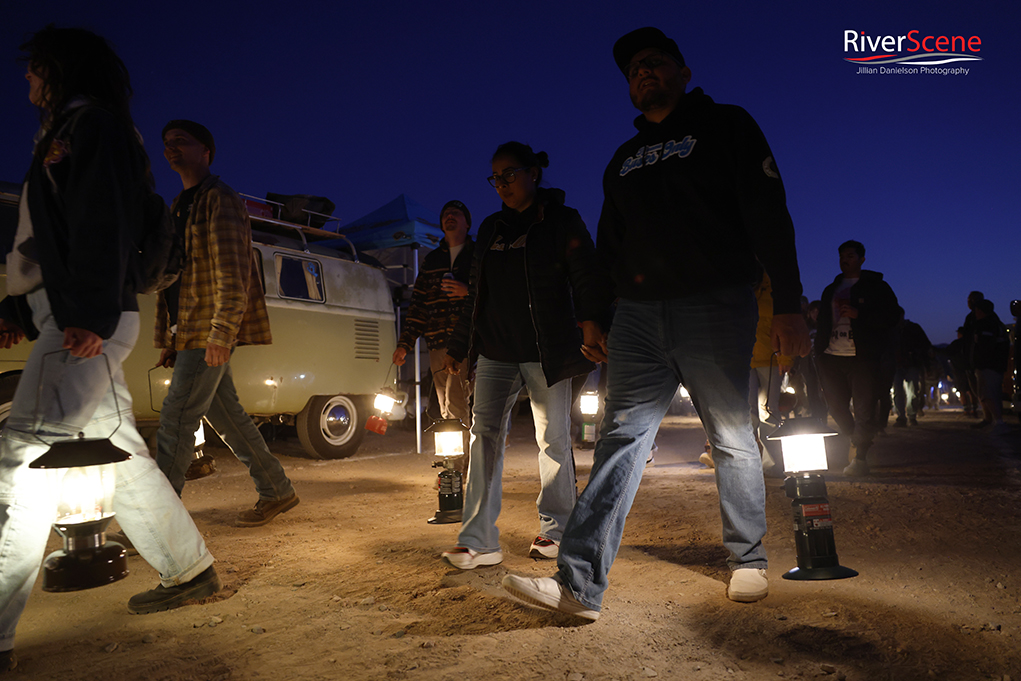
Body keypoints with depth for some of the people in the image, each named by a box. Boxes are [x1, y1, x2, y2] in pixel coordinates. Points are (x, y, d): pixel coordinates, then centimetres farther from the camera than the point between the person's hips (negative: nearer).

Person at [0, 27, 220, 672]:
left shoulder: (95, 122, -2)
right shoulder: (66, 134, 28)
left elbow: (104, 227, -16)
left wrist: (91, 315, -24)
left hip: (86, 320, -10)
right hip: (66, 316, 10)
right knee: (122, 450, 10)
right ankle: (192, 572, 20)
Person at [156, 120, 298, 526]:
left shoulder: (219, 200, -6)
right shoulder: (179, 207, 22)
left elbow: (232, 274, -16)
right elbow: (172, 276, 21)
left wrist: (222, 332, -23)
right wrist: (168, 339, 18)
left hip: (209, 332, -9)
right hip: (188, 333, 9)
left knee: (176, 419, -7)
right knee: (226, 417, 10)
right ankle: (277, 492, 19)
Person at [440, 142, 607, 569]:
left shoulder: (562, 221, 6)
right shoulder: (490, 228, 19)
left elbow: (585, 276, -6)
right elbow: (476, 293, 22)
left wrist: (591, 320, -23)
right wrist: (458, 348, 21)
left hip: (546, 349, -4)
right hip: (496, 349, 5)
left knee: (553, 436, 1)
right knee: (485, 433, -5)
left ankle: (555, 531, 17)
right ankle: (478, 541, -2)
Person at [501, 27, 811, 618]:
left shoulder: (725, 126, 7)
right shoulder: (624, 159, 23)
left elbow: (770, 217, -2)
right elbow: (609, 248, 22)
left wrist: (788, 307, -11)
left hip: (713, 307, -4)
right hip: (637, 315, 4)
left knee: (733, 440, 5)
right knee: (621, 437, -5)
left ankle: (749, 562, 24)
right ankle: (580, 584, -7)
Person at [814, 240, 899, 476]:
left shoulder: (876, 286, 5)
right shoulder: (830, 290, 20)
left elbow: (890, 319, -4)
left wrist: (858, 314, -16)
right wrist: (819, 353, 12)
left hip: (863, 358, -5)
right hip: (832, 357, 5)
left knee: (864, 410, -5)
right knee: (836, 406, 7)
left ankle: (860, 457, 1)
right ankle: (855, 442, 29)